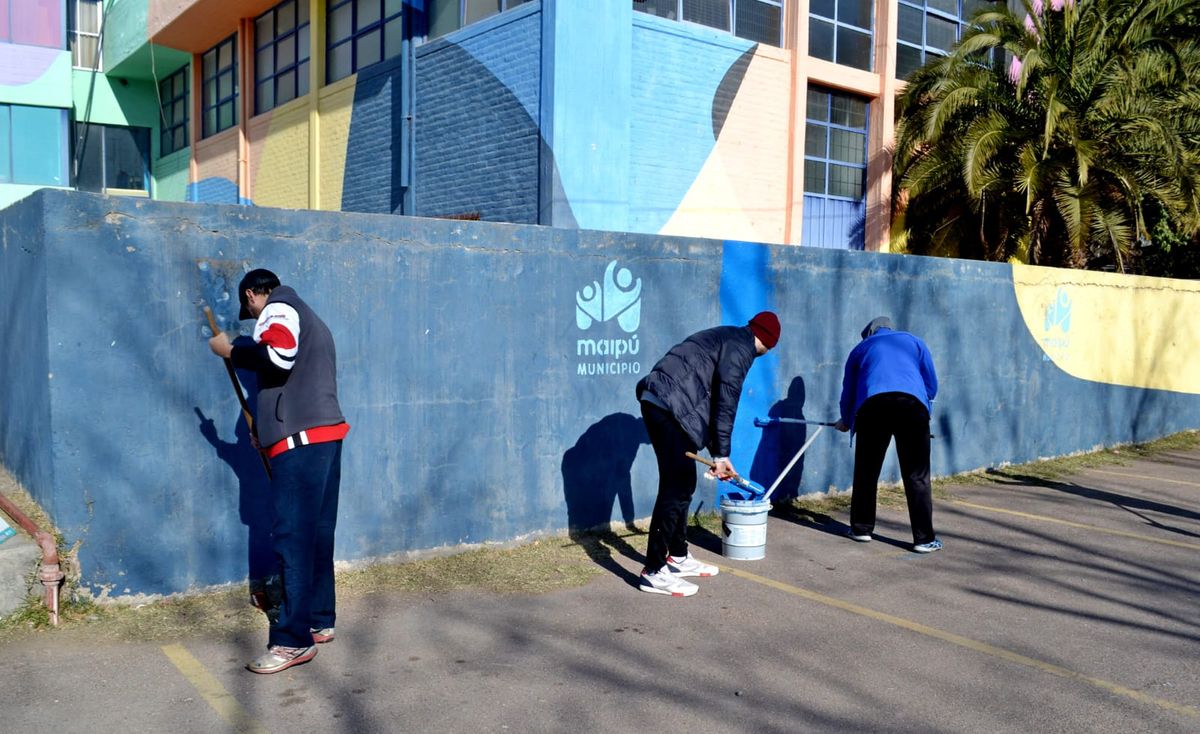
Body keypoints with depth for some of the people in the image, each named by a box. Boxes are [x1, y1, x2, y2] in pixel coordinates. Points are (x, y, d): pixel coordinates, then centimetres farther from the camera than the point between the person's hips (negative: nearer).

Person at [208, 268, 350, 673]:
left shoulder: (279, 307, -1)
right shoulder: (309, 319, 28)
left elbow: (278, 355, -22)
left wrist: (231, 350, -7)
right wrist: (269, 433, 28)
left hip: (301, 442, -10)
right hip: (325, 436, 10)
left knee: (292, 539, -11)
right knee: (316, 535, 13)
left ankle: (292, 641, -10)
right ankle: (319, 621, 20)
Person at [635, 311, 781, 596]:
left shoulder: (727, 338, 27)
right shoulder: (742, 346, -2)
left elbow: (714, 398, 28)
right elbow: (726, 401, -10)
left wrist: (718, 454, 28)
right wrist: (721, 454, -7)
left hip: (659, 402, 10)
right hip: (670, 405, -10)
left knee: (684, 484, 16)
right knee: (676, 487, -8)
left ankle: (678, 557, 26)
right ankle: (653, 572, -5)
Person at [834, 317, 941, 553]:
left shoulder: (861, 348, 31)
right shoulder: (914, 341, 29)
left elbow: (848, 392, 34)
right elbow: (932, 384, 25)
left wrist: (846, 422, 50)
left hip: (872, 405, 1)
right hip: (911, 403, 0)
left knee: (866, 471, 14)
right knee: (917, 475, 2)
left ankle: (861, 528, 20)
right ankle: (924, 538, 1)